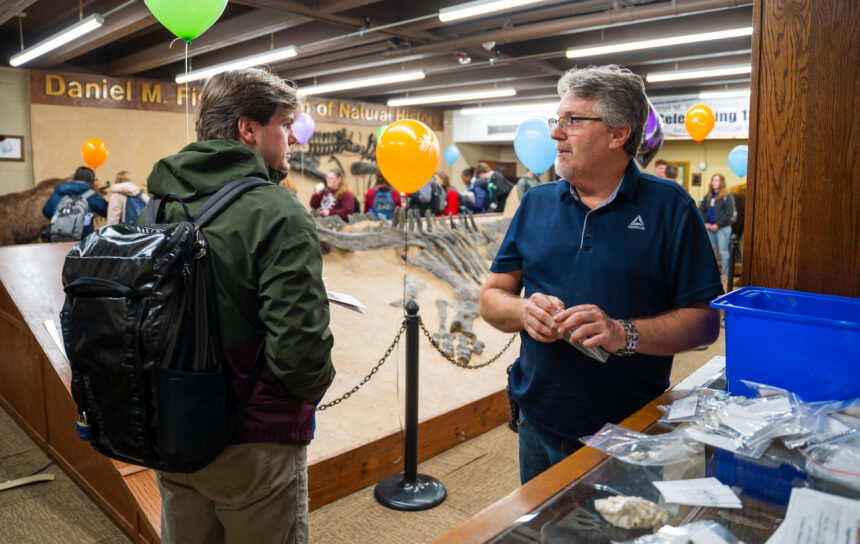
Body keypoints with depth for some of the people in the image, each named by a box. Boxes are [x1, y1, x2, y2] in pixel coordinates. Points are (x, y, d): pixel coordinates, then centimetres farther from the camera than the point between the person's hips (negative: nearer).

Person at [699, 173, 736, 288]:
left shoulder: (727, 197, -4)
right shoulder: (708, 196, 13)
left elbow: (729, 213, -11)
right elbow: (701, 210, 13)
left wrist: (718, 225, -14)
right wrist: (705, 223, -2)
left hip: (722, 228, -5)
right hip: (709, 228, 5)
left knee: (723, 252, -3)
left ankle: (725, 274, 4)